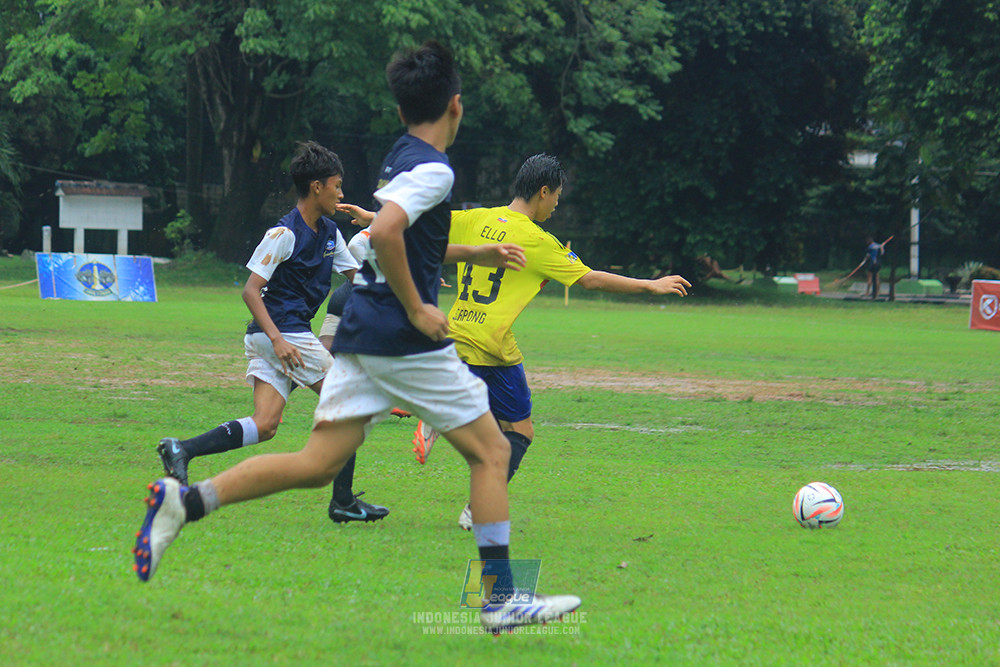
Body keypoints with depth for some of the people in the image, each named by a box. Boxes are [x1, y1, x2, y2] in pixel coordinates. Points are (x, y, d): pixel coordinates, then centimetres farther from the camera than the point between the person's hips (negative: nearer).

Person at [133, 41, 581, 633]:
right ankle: (501, 600, 5)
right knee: (491, 452, 5)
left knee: (317, 465, 2)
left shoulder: (400, 159, 17)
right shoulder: (434, 168, -12)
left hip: (360, 337, 8)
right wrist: (417, 308, -19)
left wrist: (475, 254, 34)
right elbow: (385, 234, -27)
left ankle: (185, 501, -12)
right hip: (408, 342, -8)